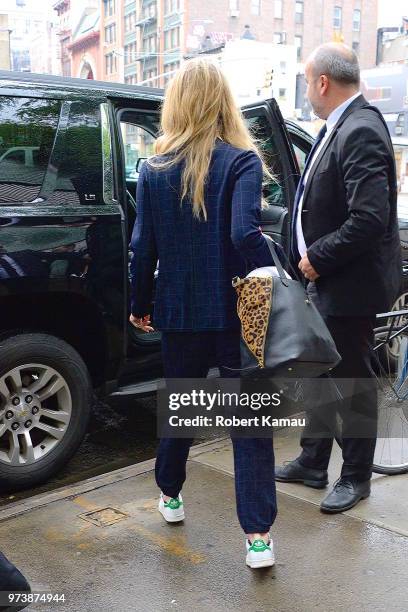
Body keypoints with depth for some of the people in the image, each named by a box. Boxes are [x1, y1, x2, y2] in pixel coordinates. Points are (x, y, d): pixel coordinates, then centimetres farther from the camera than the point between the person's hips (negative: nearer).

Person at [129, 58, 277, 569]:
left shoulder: (154, 169, 0)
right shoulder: (242, 161, -10)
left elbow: (142, 246, 1)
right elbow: (245, 235, -23)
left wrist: (139, 304, 13)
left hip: (178, 312, 4)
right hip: (235, 314, -3)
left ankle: (170, 496, 40)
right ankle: (257, 536, 7)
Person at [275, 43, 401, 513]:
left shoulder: (361, 132, -21)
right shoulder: (339, 127, 8)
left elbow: (370, 219, -29)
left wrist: (318, 259, -18)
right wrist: (311, 260, 7)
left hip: (350, 284, -10)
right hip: (326, 281, 10)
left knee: (353, 382, 6)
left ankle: (356, 477, 24)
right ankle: (312, 462, 35)